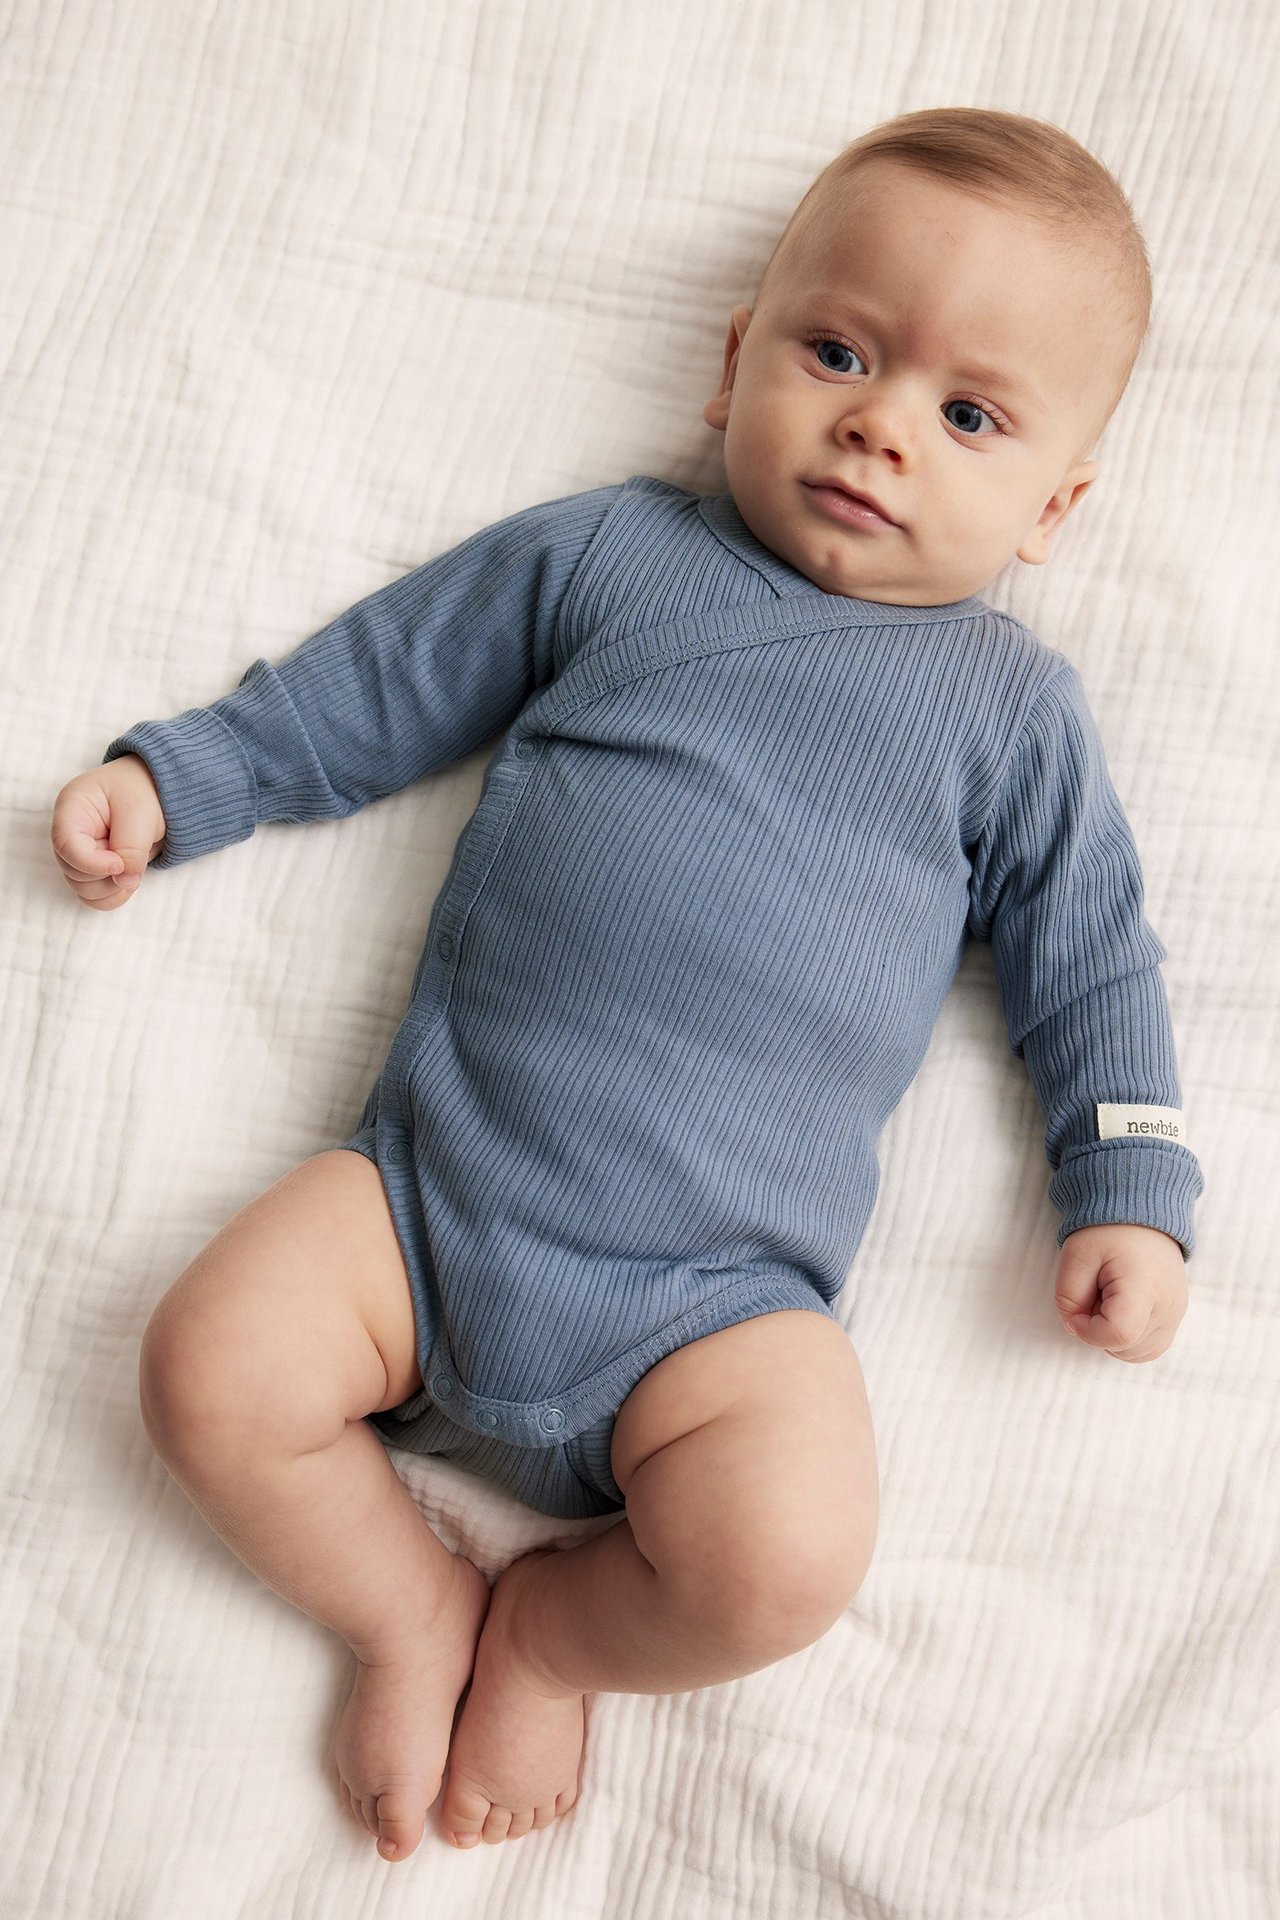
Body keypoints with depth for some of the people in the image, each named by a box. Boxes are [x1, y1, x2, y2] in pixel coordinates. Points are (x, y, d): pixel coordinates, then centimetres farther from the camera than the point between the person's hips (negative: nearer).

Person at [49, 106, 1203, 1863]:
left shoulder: (1012, 707, 8)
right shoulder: (605, 552, 10)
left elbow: (1087, 958, 14)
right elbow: (378, 682, 17)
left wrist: (1127, 1188, 6)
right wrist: (173, 778, 15)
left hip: (716, 1288, -1)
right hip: (434, 1178, 2)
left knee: (785, 1553, -24)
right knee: (214, 1371, -16)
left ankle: (549, 1632, 11)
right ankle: (417, 1612, 13)